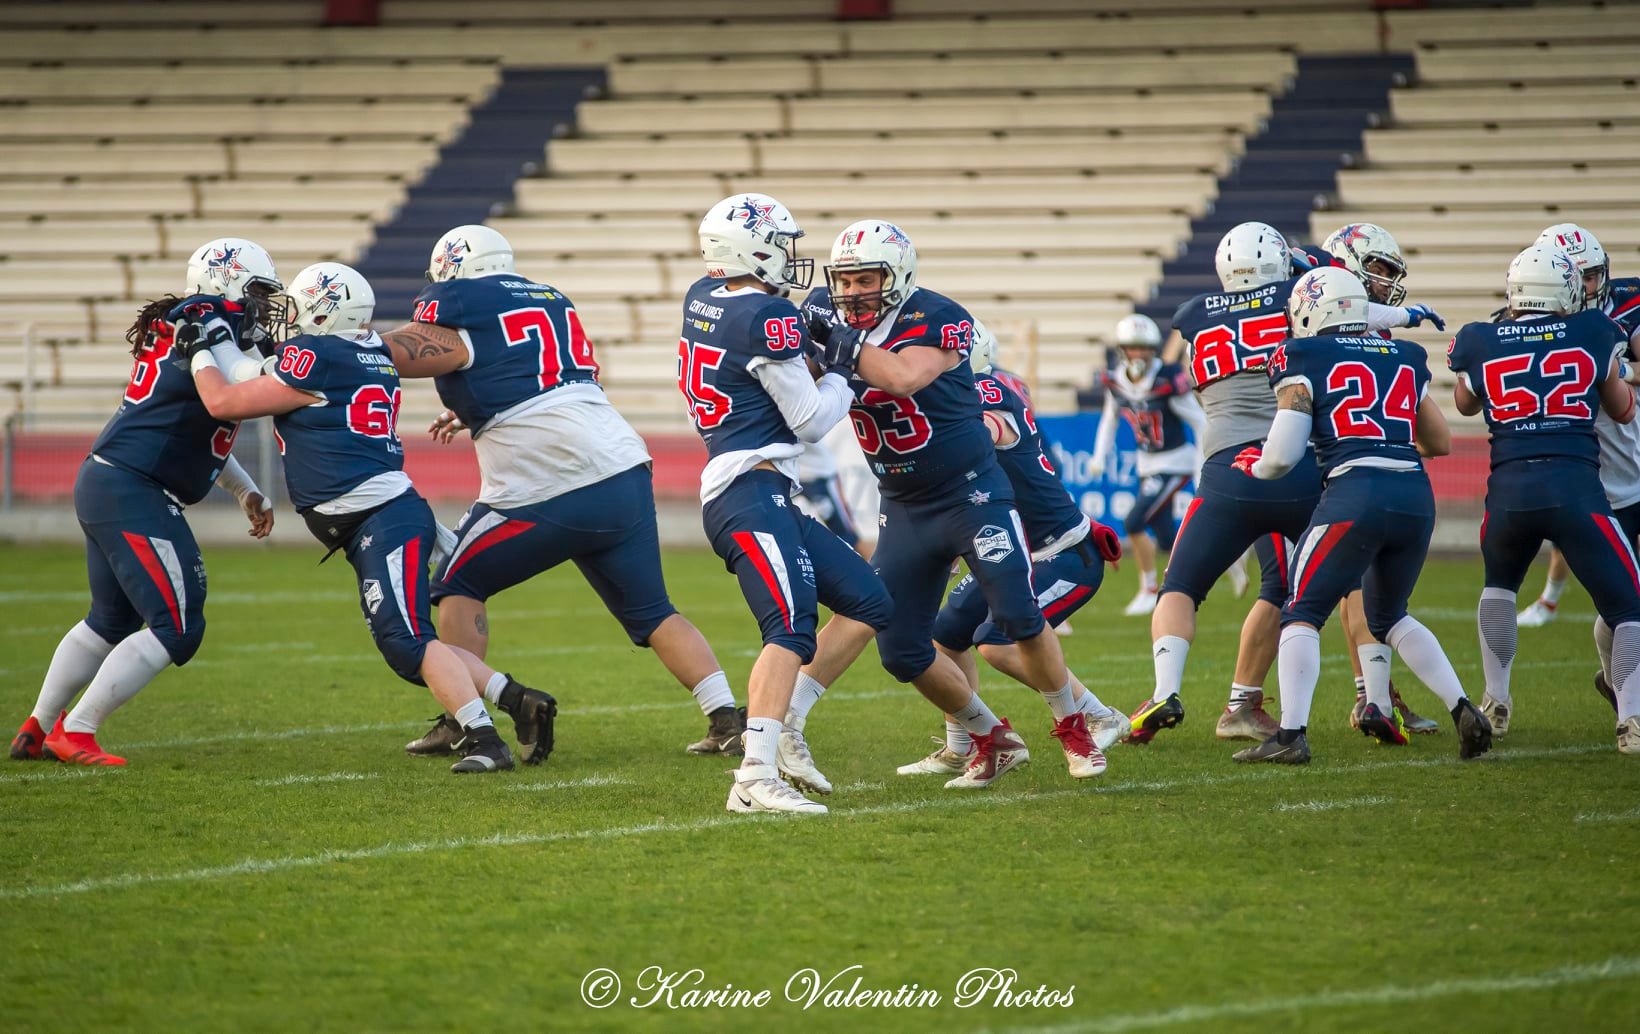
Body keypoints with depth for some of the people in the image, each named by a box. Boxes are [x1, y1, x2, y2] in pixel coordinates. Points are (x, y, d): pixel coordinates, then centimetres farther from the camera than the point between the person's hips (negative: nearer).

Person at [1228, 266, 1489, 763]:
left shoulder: (1304, 360, 5)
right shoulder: (1403, 358, 20)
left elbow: (1283, 455, -1)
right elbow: (1440, 441, 26)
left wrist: (1252, 465, 20)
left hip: (1355, 492, -6)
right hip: (1416, 495, 6)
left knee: (1302, 614, 5)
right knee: (1390, 616, 25)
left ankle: (1291, 735, -8)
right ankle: (1463, 709, 12)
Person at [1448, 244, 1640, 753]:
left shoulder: (1481, 343, 8)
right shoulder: (1594, 334, 6)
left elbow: (1465, 404, 30)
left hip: (1510, 488, 2)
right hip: (1576, 486, -2)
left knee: (1499, 584, 31)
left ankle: (1496, 702, 30)